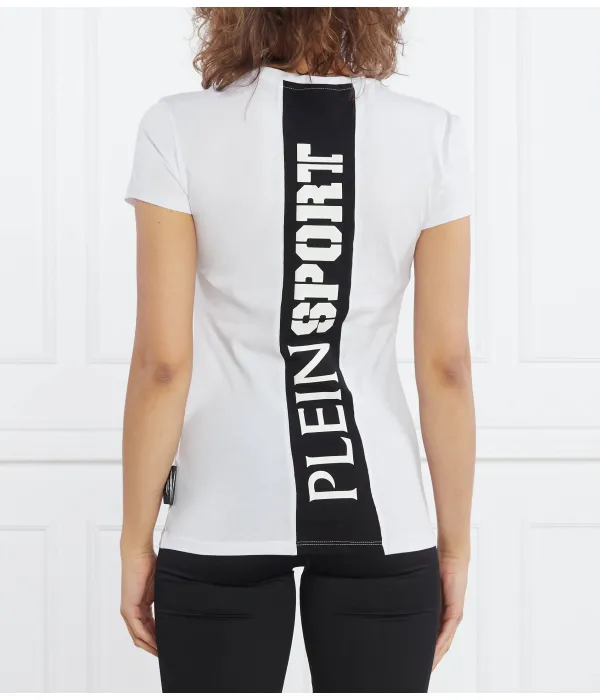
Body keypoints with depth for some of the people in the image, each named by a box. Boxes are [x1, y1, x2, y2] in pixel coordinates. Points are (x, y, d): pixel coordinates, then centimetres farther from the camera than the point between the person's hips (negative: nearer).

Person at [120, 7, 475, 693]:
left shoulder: (180, 130, -9)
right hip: (379, 514, 1)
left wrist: (136, 541, 1)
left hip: (225, 515, -1)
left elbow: (161, 363, -9)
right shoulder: (431, 136, -5)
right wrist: (455, 542, 7)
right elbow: (446, 365, -3)